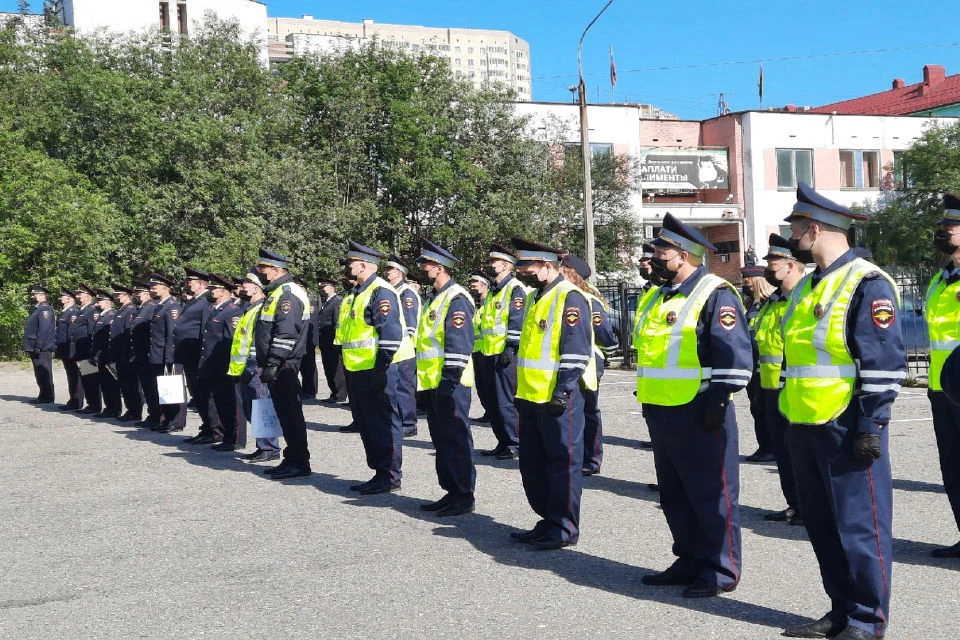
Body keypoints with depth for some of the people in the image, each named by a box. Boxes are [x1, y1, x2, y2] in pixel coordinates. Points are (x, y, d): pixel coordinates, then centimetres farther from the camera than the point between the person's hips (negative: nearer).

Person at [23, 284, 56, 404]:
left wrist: (38, 346, -24)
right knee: (40, 374, 12)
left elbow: (44, 330, -20)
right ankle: (43, 396, 18)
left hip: (42, 349, -10)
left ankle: (47, 397, -3)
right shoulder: (36, 309, 20)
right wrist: (28, 347, 17)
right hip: (36, 349, 10)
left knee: (44, 374, -6)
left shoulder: (45, 309, -12)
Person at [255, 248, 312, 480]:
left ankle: (299, 462, -1)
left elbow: (286, 335, -23)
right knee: (285, 412, 13)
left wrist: (272, 363, -24)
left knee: (290, 413, -6)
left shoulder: (288, 294, -15)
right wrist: (265, 363, 22)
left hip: (283, 366, -10)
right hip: (277, 366, 10)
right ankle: (292, 460, 20)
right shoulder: (277, 292, 19)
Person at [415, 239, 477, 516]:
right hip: (433, 383, 10)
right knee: (442, 440, 14)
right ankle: (451, 492, 22)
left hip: (449, 384, -10)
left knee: (456, 440, -4)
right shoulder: (437, 298, 18)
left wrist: (449, 379, -22)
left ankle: (464, 497, 3)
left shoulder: (456, 298, -13)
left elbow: (460, 344, -20)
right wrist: (424, 380, 22)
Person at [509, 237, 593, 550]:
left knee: (563, 463, 0)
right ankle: (548, 521, 25)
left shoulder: (569, 298, -13)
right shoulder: (535, 297, 15)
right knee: (532, 464, 14)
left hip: (558, 398, -9)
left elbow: (577, 351, -18)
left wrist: (562, 391, -20)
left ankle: (564, 528, 9)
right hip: (531, 396, 10)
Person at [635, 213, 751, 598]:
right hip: (660, 411, 9)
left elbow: (735, 354, -16)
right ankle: (690, 562, 27)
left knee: (711, 493, 0)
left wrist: (718, 399, -18)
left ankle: (720, 571, 9)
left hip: (698, 413, -9)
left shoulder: (715, 294, -11)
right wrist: (646, 400, 21)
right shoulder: (655, 299, 15)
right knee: (674, 494, 15)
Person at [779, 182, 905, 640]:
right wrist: (790, 419, 21)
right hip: (806, 427, 9)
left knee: (860, 525, 0)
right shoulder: (807, 288, 16)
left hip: (846, 427, -9)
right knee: (822, 524, 14)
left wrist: (871, 425, -18)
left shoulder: (866, 284, -11)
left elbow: (885, 363, -15)